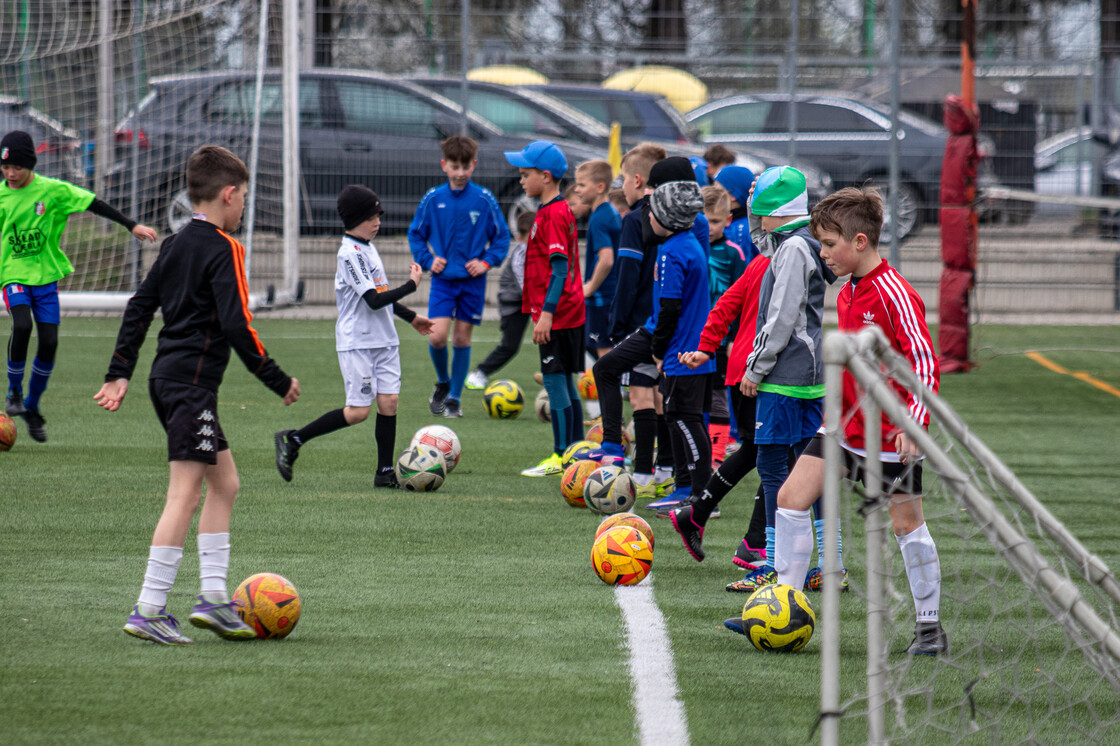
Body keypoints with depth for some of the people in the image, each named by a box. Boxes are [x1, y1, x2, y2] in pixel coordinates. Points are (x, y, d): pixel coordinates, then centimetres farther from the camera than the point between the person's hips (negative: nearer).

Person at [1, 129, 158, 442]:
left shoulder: (53, 191, -5)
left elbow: (94, 204, 1)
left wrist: (131, 225, -2)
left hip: (46, 276, 1)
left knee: (49, 343, -5)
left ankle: (32, 406, 15)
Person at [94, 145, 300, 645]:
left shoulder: (176, 245, 15)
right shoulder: (223, 249, -11)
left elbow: (138, 308, 17)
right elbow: (236, 324, -17)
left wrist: (120, 374, 19)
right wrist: (278, 381, -10)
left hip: (168, 378, 10)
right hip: (191, 382, -10)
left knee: (224, 482, 16)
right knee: (185, 495, -11)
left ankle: (213, 596, 15)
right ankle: (149, 610, -15)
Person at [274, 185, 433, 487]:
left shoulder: (368, 247, 13)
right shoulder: (350, 253, -16)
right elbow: (373, 300, -21)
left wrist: (411, 317, 28)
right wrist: (411, 285, -14)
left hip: (384, 340, 8)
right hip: (356, 343, -8)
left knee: (388, 402, 0)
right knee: (358, 411, -8)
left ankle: (385, 473, 3)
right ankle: (292, 441, 2)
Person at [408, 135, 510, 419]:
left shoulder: (484, 200, -4)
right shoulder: (433, 199, -2)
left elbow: (501, 236, 6)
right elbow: (415, 234, 10)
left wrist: (487, 261, -7)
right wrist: (427, 260, -4)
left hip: (472, 280, 0)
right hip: (443, 279, 0)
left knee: (462, 339, 4)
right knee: (437, 336, -13)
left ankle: (454, 397, 16)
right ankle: (442, 382, 16)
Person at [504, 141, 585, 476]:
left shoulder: (554, 213, -16)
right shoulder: (560, 210, 15)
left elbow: (559, 267, -22)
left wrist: (546, 312, -24)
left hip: (557, 314, -10)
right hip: (568, 312, 10)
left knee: (555, 381, -7)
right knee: (564, 382, 14)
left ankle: (562, 457, -5)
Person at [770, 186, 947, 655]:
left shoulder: (895, 296, -18)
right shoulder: (847, 294, 8)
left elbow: (925, 363, -19)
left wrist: (913, 423, -27)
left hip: (891, 435, -8)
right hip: (847, 425, 8)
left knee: (907, 525, 1)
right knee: (791, 498, -1)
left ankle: (929, 625, 15)